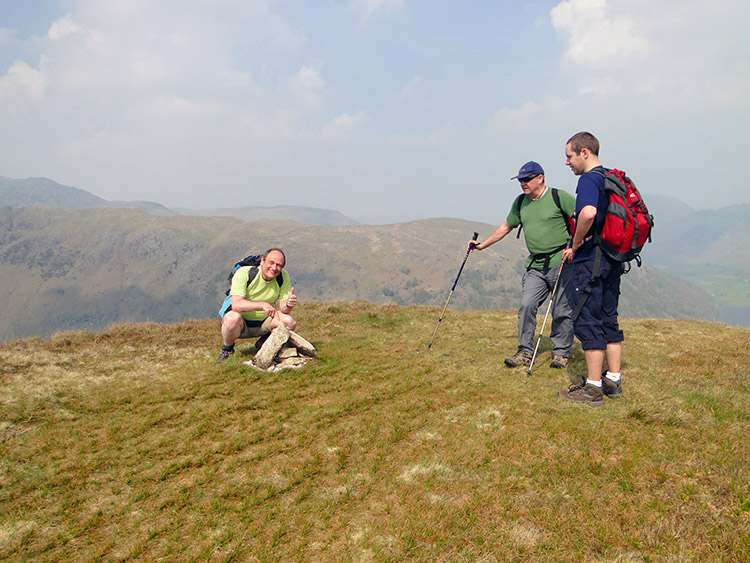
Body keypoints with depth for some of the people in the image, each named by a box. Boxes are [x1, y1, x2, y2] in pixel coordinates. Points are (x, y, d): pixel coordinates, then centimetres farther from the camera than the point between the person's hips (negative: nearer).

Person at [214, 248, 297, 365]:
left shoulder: (283, 277, -10)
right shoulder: (244, 273, -22)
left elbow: (282, 307, -12)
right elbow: (236, 305, -33)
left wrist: (288, 305, -36)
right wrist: (262, 305, -45)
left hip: (264, 322, 4)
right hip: (240, 324, -4)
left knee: (291, 322, -20)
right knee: (233, 318, -38)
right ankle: (226, 350, -5)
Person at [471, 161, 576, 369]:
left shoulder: (559, 197, -4)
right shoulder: (520, 202, 13)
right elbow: (506, 227, 25)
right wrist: (482, 244, 23)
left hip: (561, 264, -5)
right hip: (535, 266, 5)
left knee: (562, 311, 1)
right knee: (526, 305, -6)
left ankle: (561, 352, 16)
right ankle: (525, 352, 4)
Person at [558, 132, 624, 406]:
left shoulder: (588, 179, -14)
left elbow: (588, 213, -33)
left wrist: (575, 246, -18)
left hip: (590, 261, -9)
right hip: (612, 260, 9)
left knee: (587, 322, -3)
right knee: (608, 319, 14)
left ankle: (593, 388, 2)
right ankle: (613, 381, 21)